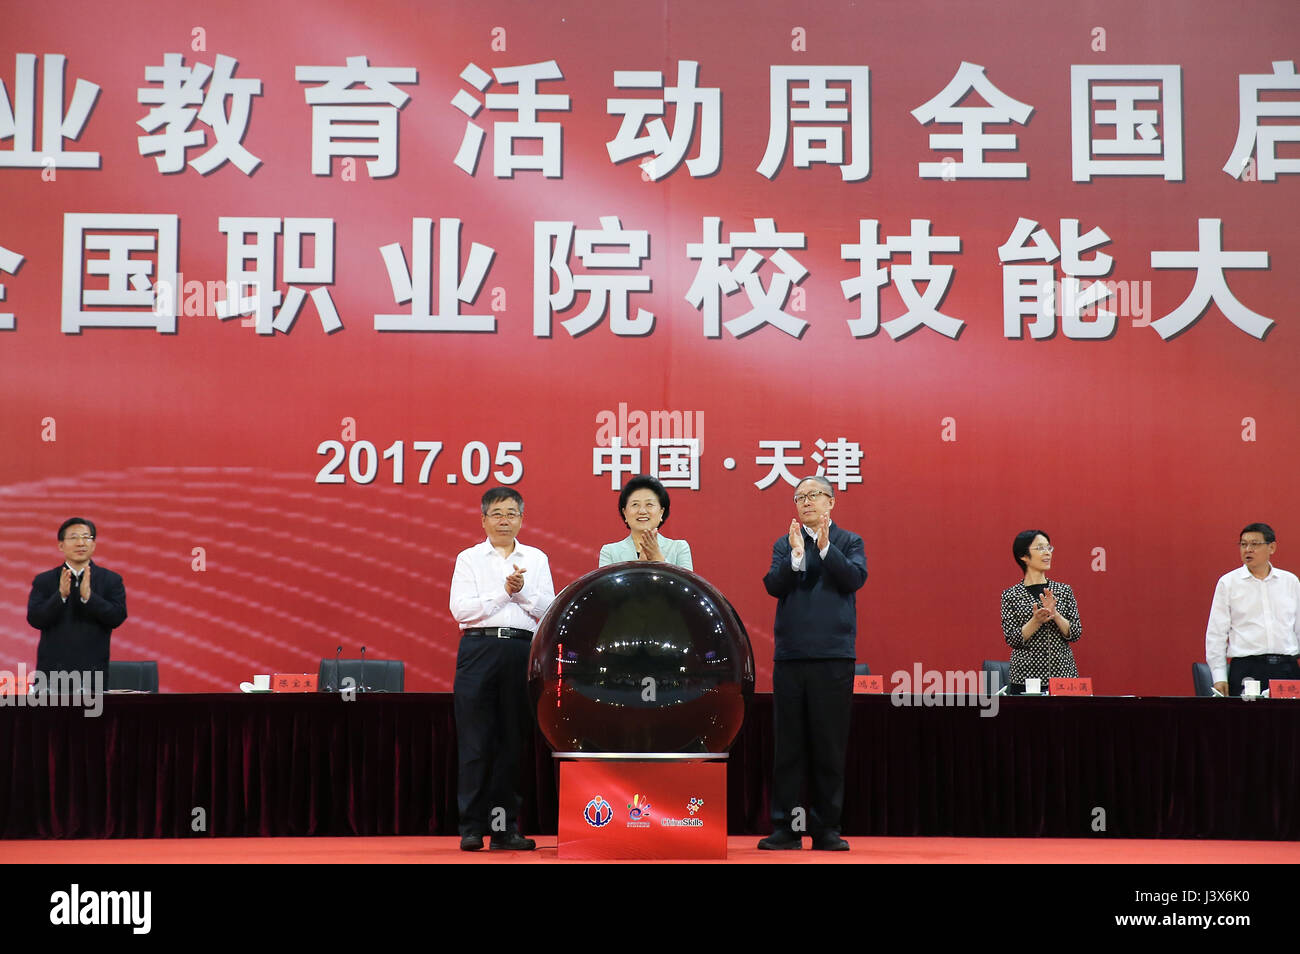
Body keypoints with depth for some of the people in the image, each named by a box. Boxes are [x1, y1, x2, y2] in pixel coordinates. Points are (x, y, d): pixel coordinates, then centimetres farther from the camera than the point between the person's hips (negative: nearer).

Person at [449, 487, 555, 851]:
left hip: (523, 650, 2)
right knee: (475, 742, -5)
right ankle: (471, 828, -1)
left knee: (514, 741, 2)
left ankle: (505, 827, 8)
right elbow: (460, 608, -4)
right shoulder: (469, 558, 9)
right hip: (479, 648, -2)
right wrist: (503, 592, -8)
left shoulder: (536, 559, 15)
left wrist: (522, 590, -9)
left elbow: (548, 610, 6)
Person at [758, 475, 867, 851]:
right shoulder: (784, 544, 12)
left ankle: (826, 829, 7)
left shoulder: (849, 542, 8)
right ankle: (786, 828, 8)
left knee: (830, 746, 1)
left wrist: (825, 547, -17)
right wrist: (796, 555, -15)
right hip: (790, 654, 2)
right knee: (788, 746, 3)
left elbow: (855, 578, -9)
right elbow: (773, 585, -2)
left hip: (833, 655, -2)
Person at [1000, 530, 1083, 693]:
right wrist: (1036, 621, -21)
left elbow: (1075, 634, 1)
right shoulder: (1011, 595, 0)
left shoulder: (1064, 590, 6)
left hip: (1063, 675, 2)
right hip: (1025, 678, -2)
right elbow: (1011, 639, -5)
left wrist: (1055, 614, -16)